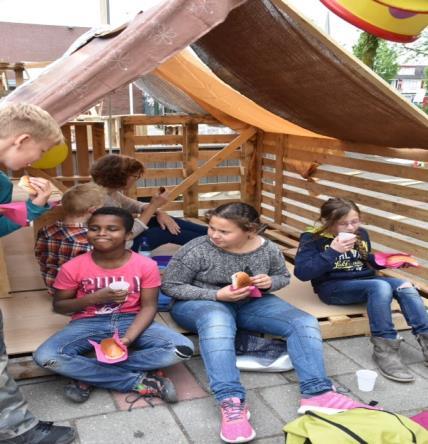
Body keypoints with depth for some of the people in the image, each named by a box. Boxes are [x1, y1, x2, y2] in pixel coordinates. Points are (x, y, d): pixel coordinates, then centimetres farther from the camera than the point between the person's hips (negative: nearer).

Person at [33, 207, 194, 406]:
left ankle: (89, 374, -17)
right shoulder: (73, 267, -8)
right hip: (88, 323, 0)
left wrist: (128, 338, -25)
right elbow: (58, 306, 1)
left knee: (183, 348, -24)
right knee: (45, 356, -29)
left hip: (131, 321, 0)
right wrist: (94, 298, -17)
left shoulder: (146, 265, -10)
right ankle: (139, 382, -21)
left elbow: (148, 307, -7)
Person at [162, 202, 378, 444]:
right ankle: (231, 403, -47)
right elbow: (171, 286, -12)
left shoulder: (268, 249, -8)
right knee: (217, 321, -42)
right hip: (202, 304, -4)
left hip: (251, 303, 4)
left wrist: (270, 282, -17)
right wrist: (217, 295, -23)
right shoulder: (196, 251, -18)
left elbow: (284, 276, 10)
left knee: (304, 322, -17)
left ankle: (317, 393, -23)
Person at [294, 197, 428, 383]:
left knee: (405, 286, -21)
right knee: (381, 286, -33)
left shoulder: (361, 234, 10)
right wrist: (333, 251, -25)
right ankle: (384, 348, -30)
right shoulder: (312, 239, -8)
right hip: (332, 287, -6)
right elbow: (301, 272, -21)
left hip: (364, 281, 6)